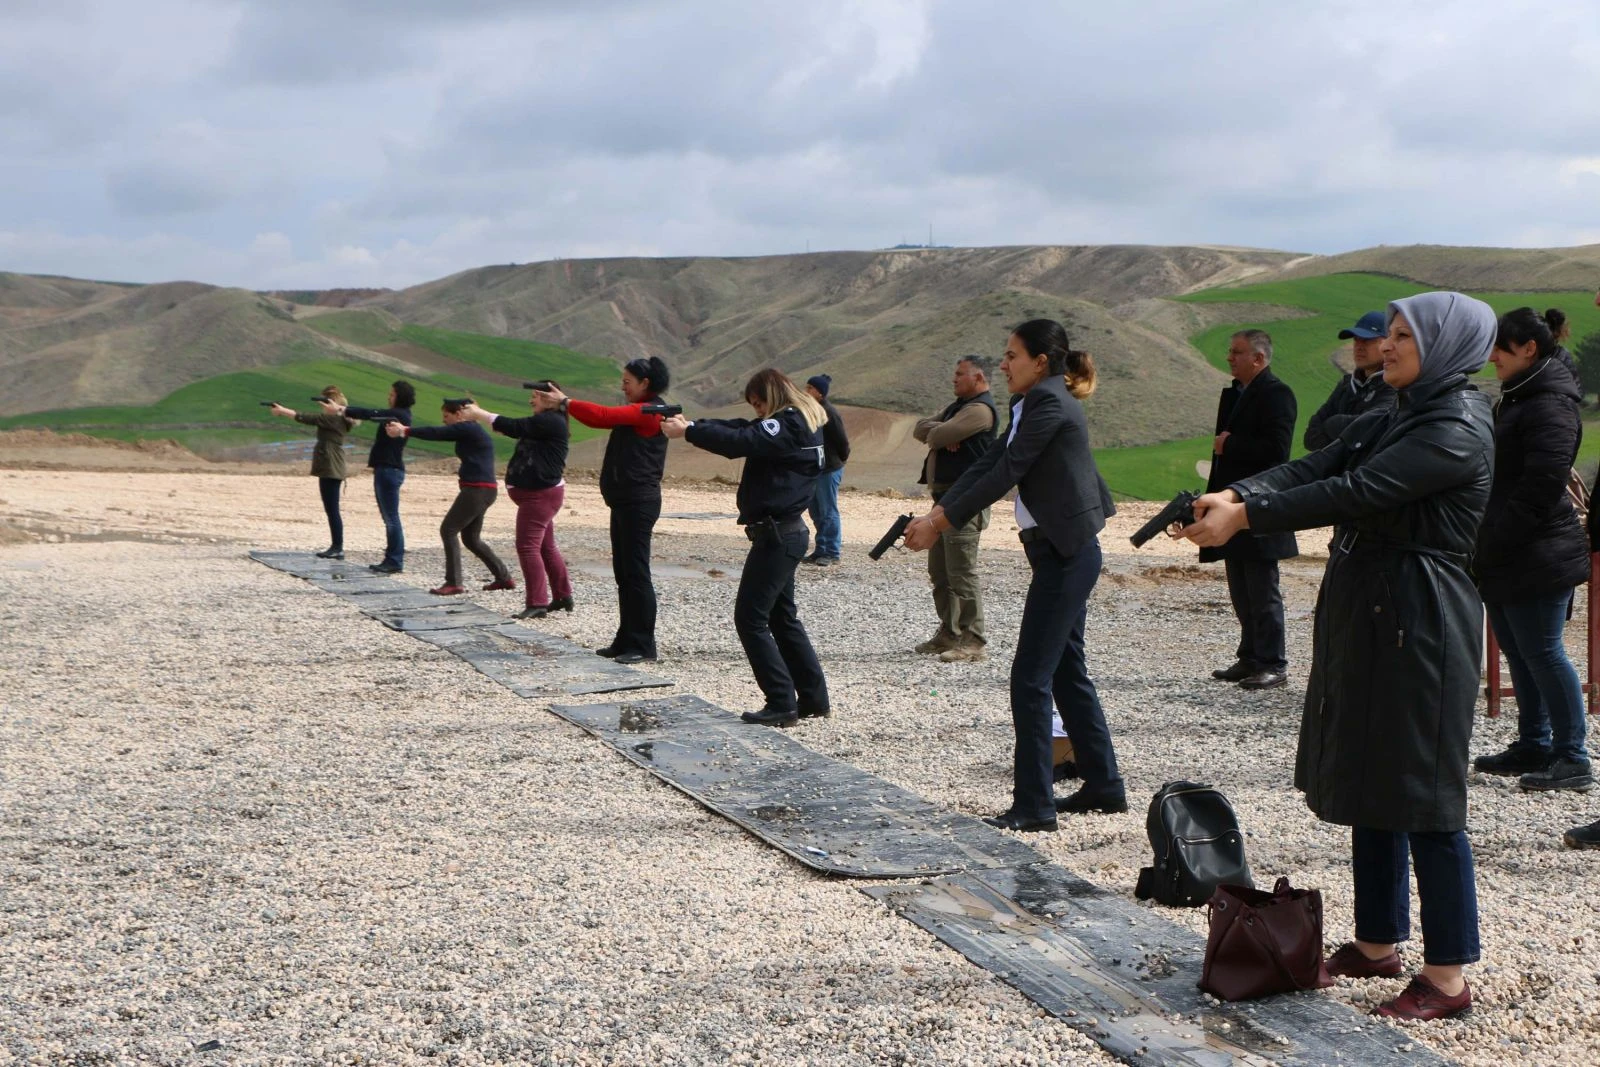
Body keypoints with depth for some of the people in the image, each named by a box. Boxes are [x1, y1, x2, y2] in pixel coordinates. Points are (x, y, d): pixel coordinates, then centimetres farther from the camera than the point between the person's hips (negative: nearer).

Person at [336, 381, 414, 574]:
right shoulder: (396, 414, 17)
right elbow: (373, 414, 15)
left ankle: (395, 561, -7)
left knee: (391, 517, -8)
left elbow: (371, 414, -18)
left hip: (390, 470, -10)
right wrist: (344, 409, 5)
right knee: (389, 517, 12)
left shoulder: (399, 415, -13)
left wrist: (340, 410, -15)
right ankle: (391, 559, 16)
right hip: (386, 469, 10)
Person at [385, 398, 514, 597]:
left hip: (478, 490, -10)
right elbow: (440, 434, 17)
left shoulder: (468, 429, -11)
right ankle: (503, 578, 20)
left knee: (448, 530, -8)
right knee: (470, 538, 15)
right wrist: (406, 430, 9)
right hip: (480, 490, 10)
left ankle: (454, 583, -8)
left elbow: (436, 433, -14)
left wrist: (405, 431, -11)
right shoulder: (468, 431, 19)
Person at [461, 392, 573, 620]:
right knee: (546, 547, 15)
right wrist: (480, 415, 9)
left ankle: (537, 603, -12)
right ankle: (563, 596, 22)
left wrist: (478, 414, -11)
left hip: (540, 494, -11)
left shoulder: (550, 421, -17)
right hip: (538, 494, 11)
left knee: (528, 546, -12)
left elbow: (513, 427, -19)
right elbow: (516, 429, 15)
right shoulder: (543, 422, 17)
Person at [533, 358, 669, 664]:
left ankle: (643, 645, -3)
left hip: (638, 503, -10)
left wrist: (565, 402, -15)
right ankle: (626, 640, 17)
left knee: (636, 573, -7)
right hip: (624, 501, 10)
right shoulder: (635, 410, 18)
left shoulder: (649, 411, -12)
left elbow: (603, 416, -21)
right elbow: (602, 420, 9)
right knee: (623, 573, 12)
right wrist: (555, 406, 1)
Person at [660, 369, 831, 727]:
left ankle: (781, 704, -6)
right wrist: (693, 424, 0)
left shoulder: (787, 425, -16)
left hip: (775, 534, -11)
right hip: (787, 533, 11)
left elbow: (739, 442, -28)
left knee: (750, 618, -6)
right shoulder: (801, 423, 14)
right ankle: (813, 698, 21)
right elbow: (743, 429, 11)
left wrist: (687, 431, -20)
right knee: (782, 618, 18)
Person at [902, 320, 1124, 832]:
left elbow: (1006, 474, -18)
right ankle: (1104, 786, 27)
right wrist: (937, 512, 0)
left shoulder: (1049, 402, -15)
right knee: (1067, 671, 17)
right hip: (1064, 554, 11)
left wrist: (942, 524, -15)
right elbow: (987, 463, 11)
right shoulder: (1032, 405, 16)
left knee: (1031, 677, -8)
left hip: (1065, 555, -11)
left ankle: (1033, 806, -4)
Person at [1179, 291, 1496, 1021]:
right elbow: (1313, 467, 2)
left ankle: (1448, 977, 2)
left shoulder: (1457, 430, -15)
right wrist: (1233, 494, -16)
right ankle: (1377, 944, 27)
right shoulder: (1390, 421, 15)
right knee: (1367, 784, 15)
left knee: (1421, 796, -5)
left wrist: (1244, 518, -23)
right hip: (1361, 616, 10)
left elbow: (1356, 493, -23)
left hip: (1418, 625, -10)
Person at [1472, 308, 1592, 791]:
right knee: (1520, 653, 15)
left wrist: (1494, 541, -20)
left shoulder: (1550, 405, -17)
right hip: (1506, 560, 10)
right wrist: (1485, 544, 15)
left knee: (1542, 652, -6)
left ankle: (1572, 759, 2)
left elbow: (1542, 485, -24)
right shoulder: (1517, 398, 16)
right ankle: (1533, 746, 26)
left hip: (1538, 558, -10)